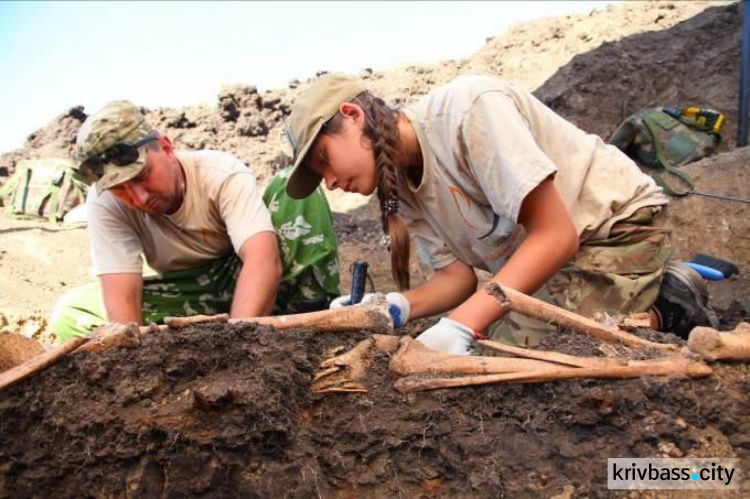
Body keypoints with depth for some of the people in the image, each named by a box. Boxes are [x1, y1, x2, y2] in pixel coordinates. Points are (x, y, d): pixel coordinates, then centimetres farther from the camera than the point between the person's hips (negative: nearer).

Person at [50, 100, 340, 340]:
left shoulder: (224, 174, -26)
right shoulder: (104, 204, -18)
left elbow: (264, 261, -40)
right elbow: (122, 297, -25)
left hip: (246, 284, -3)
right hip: (183, 299, 3)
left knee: (293, 185, -26)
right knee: (70, 314, -20)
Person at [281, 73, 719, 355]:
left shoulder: (465, 107, -27)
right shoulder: (400, 184, -2)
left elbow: (556, 234, -30)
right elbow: (457, 275, -3)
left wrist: (461, 325, -37)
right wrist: (398, 306, -23)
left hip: (618, 220, -8)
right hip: (548, 256, 9)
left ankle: (666, 311, 2)